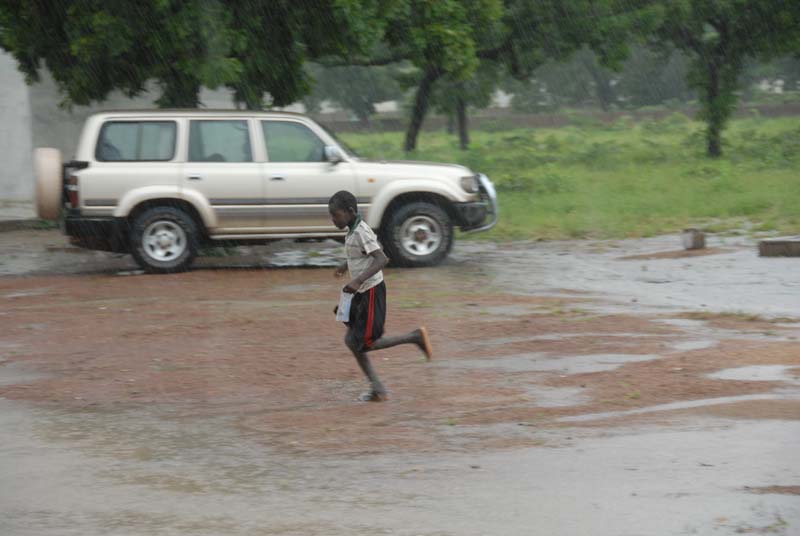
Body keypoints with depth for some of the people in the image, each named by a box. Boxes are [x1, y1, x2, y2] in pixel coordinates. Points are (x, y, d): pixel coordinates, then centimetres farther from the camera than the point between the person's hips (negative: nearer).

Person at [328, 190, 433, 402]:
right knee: (352, 341, 7)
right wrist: (346, 265, 24)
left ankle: (416, 337, 6)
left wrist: (359, 280, -39)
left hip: (372, 292, -10)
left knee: (366, 343, -6)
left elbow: (382, 259, -31)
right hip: (361, 293, 10)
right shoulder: (353, 231, 9)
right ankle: (377, 389, 9)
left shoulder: (361, 232, -20)